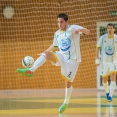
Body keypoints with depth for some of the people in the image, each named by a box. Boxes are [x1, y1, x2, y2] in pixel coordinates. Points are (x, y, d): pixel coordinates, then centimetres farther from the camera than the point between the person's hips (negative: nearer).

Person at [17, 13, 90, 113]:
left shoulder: (73, 28, -8)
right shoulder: (57, 34, 8)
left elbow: (88, 32, -20)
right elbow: (54, 46, 26)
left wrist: (80, 30, -40)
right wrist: (45, 52, 20)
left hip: (72, 60, -4)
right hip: (61, 57, 4)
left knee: (68, 82, -1)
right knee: (46, 53, -20)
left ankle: (66, 103, 19)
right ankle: (31, 71, -31)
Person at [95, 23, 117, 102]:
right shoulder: (103, 38, -7)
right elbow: (98, 48, 1)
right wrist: (97, 59, -4)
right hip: (104, 61, 1)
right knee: (104, 79, 10)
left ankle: (110, 96, -19)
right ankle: (107, 92, 38)